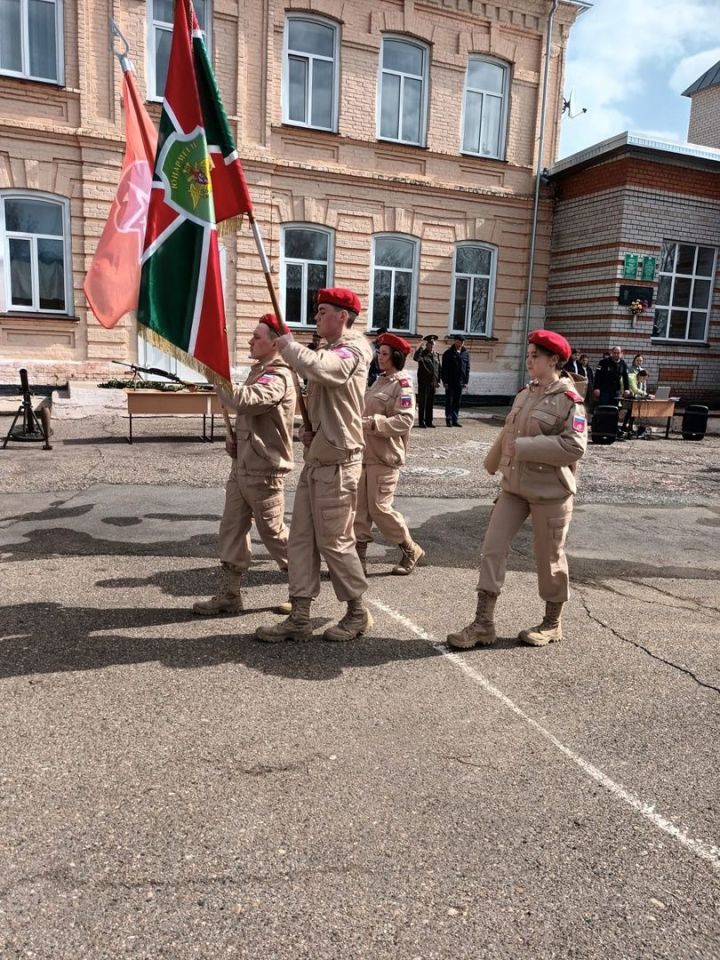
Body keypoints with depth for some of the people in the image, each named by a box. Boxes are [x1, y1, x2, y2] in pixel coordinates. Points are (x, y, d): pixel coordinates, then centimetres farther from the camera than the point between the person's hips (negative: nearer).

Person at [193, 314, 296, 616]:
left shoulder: (278, 376, -16)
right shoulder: (258, 371, 16)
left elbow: (245, 401, -33)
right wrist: (235, 439, 8)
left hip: (264, 471, -9)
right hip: (241, 466, 9)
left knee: (273, 533, 3)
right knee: (232, 530, 9)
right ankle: (229, 594, 16)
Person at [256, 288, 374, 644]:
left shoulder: (351, 352, -11)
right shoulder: (330, 351, 19)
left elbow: (317, 368, -34)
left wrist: (287, 346, -15)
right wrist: (309, 430, 7)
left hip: (337, 463, -9)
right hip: (316, 459, 9)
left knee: (335, 541, -1)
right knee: (301, 538, 7)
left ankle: (357, 612, 17)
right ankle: (299, 617, 13)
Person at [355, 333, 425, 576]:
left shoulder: (402, 384, -10)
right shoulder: (379, 381, 17)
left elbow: (405, 420, -22)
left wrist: (371, 423, -27)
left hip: (384, 457, -8)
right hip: (365, 454, 8)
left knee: (379, 507, -5)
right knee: (360, 508, 6)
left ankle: (411, 551, 14)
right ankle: (359, 559, 13)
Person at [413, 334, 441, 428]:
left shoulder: (436, 355, 14)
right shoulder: (422, 354, -3)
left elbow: (438, 368, 16)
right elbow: (415, 358, -26)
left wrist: (438, 380, 11)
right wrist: (421, 347, -29)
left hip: (433, 383, 5)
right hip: (424, 382, -5)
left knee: (430, 403, 10)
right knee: (422, 403, -1)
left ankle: (429, 421, 17)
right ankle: (421, 422, 3)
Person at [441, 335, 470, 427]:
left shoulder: (466, 354, 8)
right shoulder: (448, 353, -3)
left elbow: (467, 368, 11)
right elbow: (444, 368, -4)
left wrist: (466, 381, 4)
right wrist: (444, 381, -10)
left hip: (460, 382, 4)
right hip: (450, 382, -3)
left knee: (457, 402, 8)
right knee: (449, 401, 1)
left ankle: (455, 420, 13)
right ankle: (449, 419, 6)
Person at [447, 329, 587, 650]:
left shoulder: (568, 399, -13)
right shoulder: (525, 393, 9)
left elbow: (575, 445, -23)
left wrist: (525, 447, -24)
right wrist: (495, 462, 24)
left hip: (549, 491, -7)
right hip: (514, 486, 7)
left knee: (549, 558, 8)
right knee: (492, 548, 1)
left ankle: (552, 623, 29)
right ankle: (483, 623, 8)